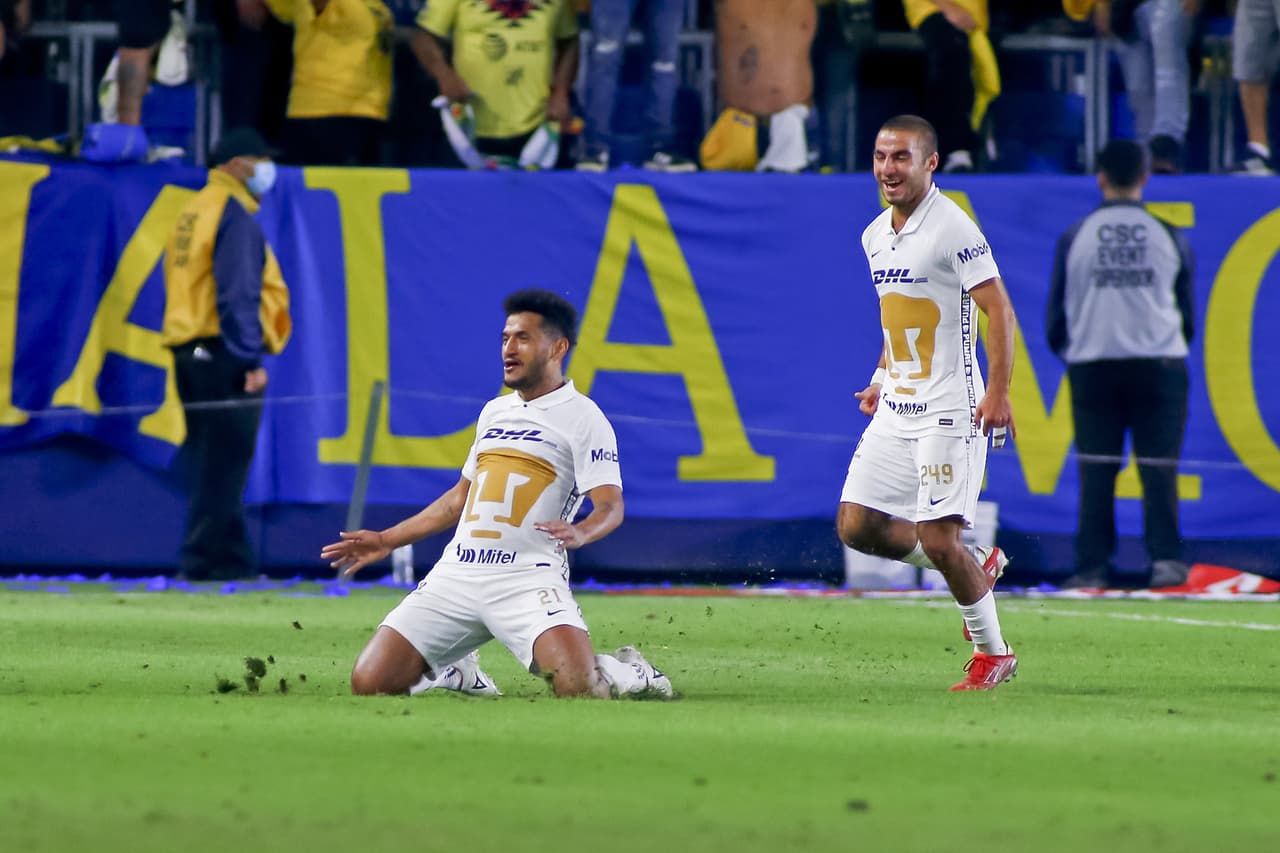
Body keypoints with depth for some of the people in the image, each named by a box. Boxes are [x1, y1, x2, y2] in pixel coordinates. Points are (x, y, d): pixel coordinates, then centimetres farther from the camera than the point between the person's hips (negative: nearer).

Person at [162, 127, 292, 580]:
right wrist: (251, 359, -20)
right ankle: (203, 558, -12)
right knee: (225, 462, -9)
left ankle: (231, 558, 12)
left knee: (210, 462, 10)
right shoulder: (234, 215, -11)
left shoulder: (193, 211, 18)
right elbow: (238, 294, -18)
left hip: (190, 352, 9)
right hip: (224, 353, -9)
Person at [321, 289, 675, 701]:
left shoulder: (582, 417, 0)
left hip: (528, 577, -6)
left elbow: (611, 506, -10)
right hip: (456, 574, 6)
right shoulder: (494, 412, 21)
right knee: (370, 682, -7)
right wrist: (386, 540, 28)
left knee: (578, 687, -27)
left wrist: (579, 533, -32)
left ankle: (625, 673, 10)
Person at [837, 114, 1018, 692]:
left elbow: (999, 311, -15)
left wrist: (998, 393, -23)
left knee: (939, 538, -12)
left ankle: (993, 652, 7)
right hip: (894, 408, 8)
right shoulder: (876, 236, 12)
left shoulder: (952, 228, -13)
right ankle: (978, 569, 21)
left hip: (948, 411, -8)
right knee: (857, 526, 1)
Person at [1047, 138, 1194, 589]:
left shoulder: (1075, 237, 1)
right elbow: (1188, 312, 12)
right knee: (1159, 467, -1)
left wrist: (1068, 350, 25)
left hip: (1092, 366, 0)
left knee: (1096, 471, 2)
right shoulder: (1169, 236, 3)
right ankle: (1166, 558, -11)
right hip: (1159, 365, 0)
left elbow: (1056, 315, 7)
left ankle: (1092, 566, 0)